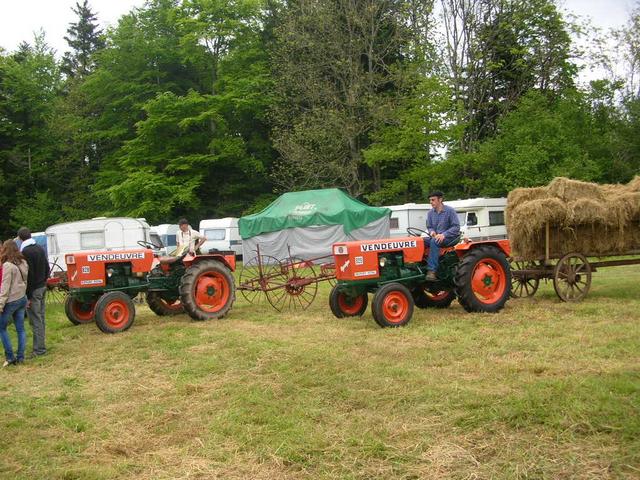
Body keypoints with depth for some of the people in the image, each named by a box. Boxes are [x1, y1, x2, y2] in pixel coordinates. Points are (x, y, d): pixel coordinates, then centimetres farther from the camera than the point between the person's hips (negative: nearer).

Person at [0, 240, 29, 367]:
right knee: (20, 329, 10)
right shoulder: (23, 263, 5)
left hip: (11, 301, -7)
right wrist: (25, 297, 13)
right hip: (22, 299, 7)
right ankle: (20, 357, 13)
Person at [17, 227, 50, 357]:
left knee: (35, 320, -4)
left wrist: (28, 295, -17)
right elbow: (47, 267, 15)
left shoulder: (25, 252, -18)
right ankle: (40, 345, 24)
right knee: (40, 318, 15)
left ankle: (39, 349, 0)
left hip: (33, 290, -9)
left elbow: (28, 275, -20)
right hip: (42, 287, 9)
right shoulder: (40, 249, 8)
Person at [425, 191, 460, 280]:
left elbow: (456, 227, -13)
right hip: (436, 236, 6)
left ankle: (432, 270, -41)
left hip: (451, 237, -6)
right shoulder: (431, 213, 9)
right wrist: (432, 231, -10)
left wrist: (443, 235, -26)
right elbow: (429, 226, 16)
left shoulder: (449, 211, -9)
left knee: (434, 242, -36)